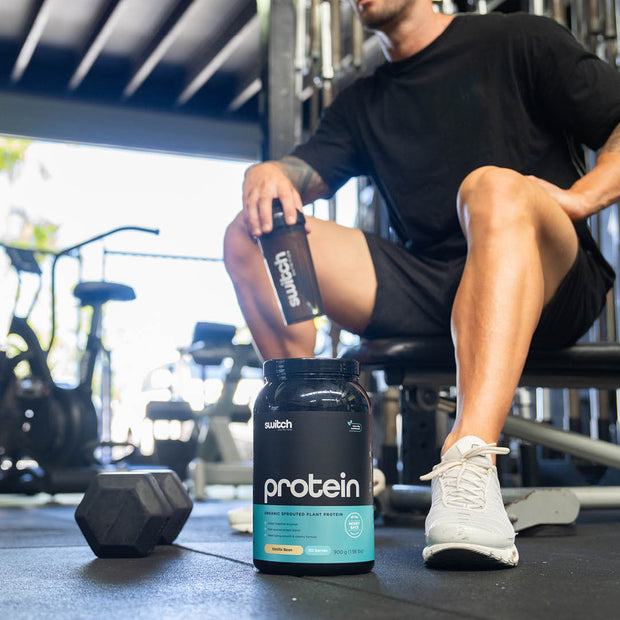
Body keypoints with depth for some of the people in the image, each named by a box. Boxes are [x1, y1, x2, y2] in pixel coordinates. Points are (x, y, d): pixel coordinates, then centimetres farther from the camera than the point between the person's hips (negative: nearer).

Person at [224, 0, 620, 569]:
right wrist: (268, 174, -14)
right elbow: (304, 171, 9)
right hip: (424, 293, 4)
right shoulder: (362, 104, 23)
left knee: (495, 187, -35)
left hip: (549, 287, -4)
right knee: (250, 238, -9)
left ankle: (468, 467, -50)